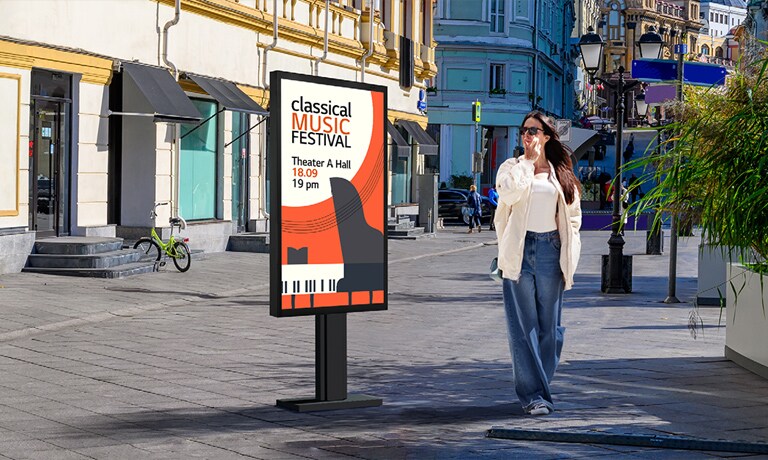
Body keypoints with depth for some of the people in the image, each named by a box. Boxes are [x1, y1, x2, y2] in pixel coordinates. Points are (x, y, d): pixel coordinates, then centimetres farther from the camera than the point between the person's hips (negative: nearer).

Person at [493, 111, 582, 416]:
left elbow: (573, 214, 17)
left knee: (549, 324, 4)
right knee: (524, 325, -5)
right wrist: (528, 161, -5)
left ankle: (540, 386, 17)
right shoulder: (511, 167, 7)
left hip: (550, 250, 2)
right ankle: (532, 394, -4)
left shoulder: (561, 173, 13)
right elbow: (509, 193, -15)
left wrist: (568, 251, 8)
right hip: (519, 252, -2)